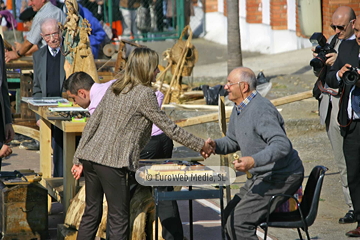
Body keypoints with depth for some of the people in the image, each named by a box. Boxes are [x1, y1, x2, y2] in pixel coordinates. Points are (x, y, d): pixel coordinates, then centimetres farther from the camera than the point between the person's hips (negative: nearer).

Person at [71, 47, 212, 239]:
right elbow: (169, 128, -4)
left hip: (90, 157, 7)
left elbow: (92, 124, 15)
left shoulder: (114, 89, 14)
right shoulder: (144, 94, -7)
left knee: (91, 214, 13)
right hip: (112, 162, -7)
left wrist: (78, 159, 18)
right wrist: (200, 146, 6)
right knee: (119, 219, -1)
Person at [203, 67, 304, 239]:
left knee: (237, 221, -18)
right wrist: (215, 145, -1)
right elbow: (232, 141, 21)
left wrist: (254, 161, -45)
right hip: (262, 177, 11)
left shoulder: (261, 110, -24)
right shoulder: (238, 109, 9)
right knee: (228, 215, 15)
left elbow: (281, 145, -33)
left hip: (281, 178, -11)